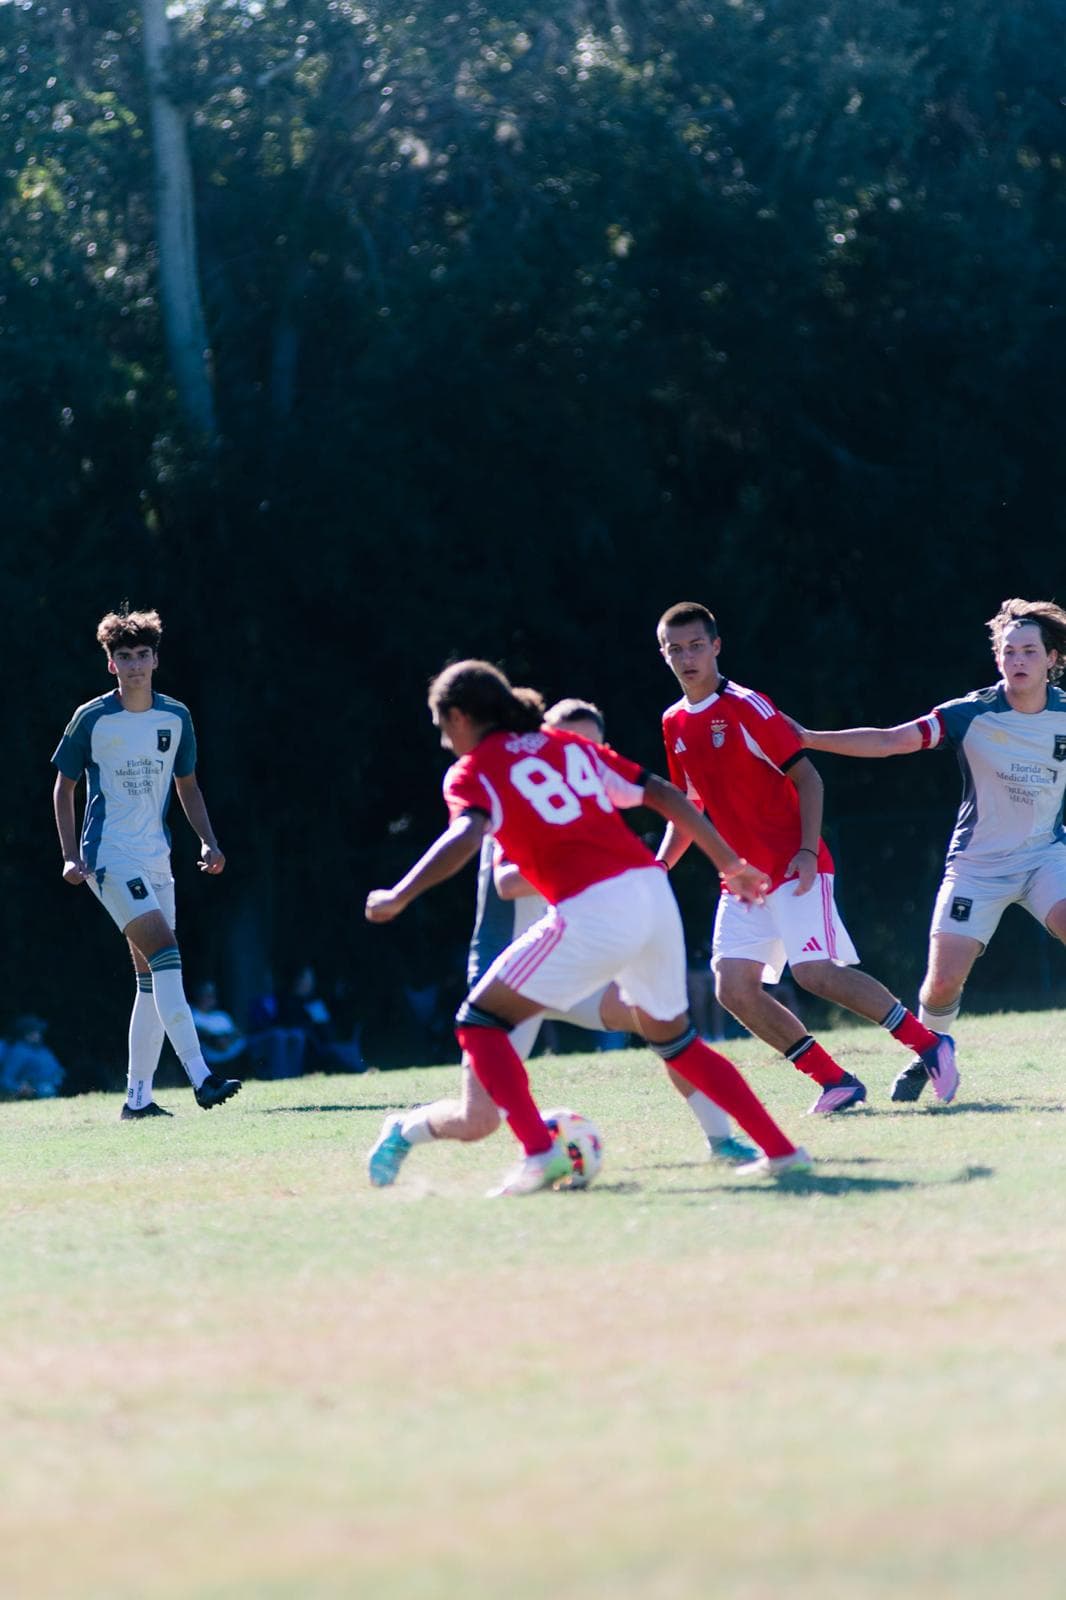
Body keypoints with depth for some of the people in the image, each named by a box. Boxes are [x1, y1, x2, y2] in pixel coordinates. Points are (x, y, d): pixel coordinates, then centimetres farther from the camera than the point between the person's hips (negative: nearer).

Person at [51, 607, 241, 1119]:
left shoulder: (175, 718, 7)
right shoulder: (92, 719, -6)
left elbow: (186, 785, 19)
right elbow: (64, 788, 2)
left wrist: (208, 841, 6)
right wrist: (71, 856, -6)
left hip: (156, 860, 6)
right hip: (110, 859, -6)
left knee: (152, 979, 5)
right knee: (165, 953, -21)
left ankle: (138, 1096, 11)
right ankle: (201, 1077, -28)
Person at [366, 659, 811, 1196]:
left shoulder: (473, 771, 5)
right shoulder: (568, 745, 24)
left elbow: (467, 836, -17)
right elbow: (663, 795, 21)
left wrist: (397, 898, -15)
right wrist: (730, 864, 25)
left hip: (593, 911, -7)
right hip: (654, 894, 7)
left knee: (479, 1024, 4)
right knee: (674, 1040, 26)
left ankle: (539, 1152, -13)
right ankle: (779, 1150, 22)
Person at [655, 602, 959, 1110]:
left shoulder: (746, 706, -9)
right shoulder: (675, 724, 11)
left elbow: (806, 777, -10)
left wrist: (807, 850, -19)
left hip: (793, 868, -7)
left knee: (815, 972, -20)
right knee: (733, 988, -6)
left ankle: (928, 1043, -8)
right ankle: (835, 1081, -1)